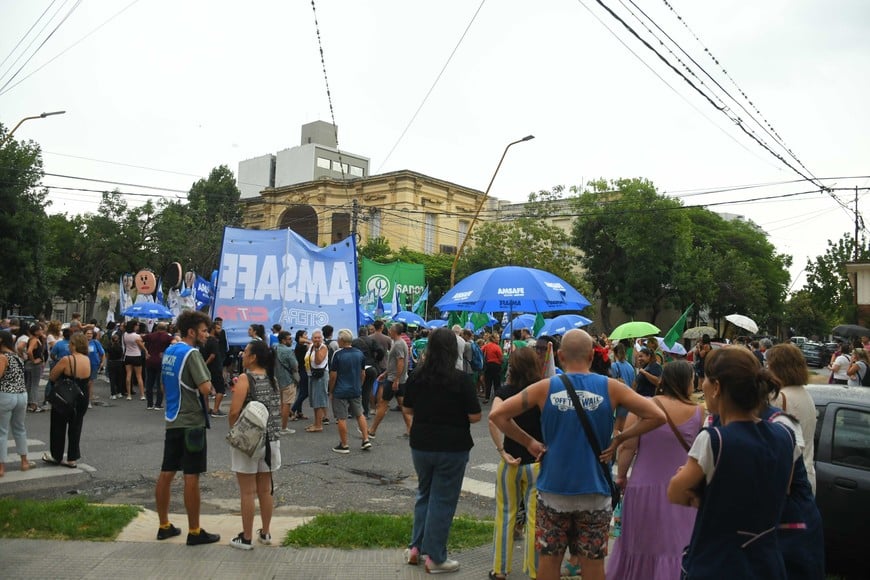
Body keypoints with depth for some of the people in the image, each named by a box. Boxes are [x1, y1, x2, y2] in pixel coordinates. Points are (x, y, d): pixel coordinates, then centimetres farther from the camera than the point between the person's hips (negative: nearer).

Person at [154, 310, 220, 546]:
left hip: (172, 420, 9)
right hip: (192, 422, -8)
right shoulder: (192, 354, -16)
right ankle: (194, 532, 6)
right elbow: (206, 389, -23)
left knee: (166, 474, 12)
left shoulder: (168, 352, 11)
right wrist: (211, 386, -4)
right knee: (191, 477, -2)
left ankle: (164, 525, 23)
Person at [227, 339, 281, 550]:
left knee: (248, 492, 3)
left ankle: (246, 538, 11)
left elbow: (235, 411, -19)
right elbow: (280, 409, 12)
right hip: (270, 440, 6)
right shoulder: (272, 378, 6)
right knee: (265, 490, 15)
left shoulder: (245, 378, -13)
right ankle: (265, 533, 24)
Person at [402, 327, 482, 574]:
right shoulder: (460, 379, -15)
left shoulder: (417, 376, -3)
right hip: (452, 447, -4)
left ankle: (415, 547, 25)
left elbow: (408, 409, 9)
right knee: (442, 500, 7)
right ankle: (435, 558, 15)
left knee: (424, 494, 22)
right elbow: (474, 417, -13)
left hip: (420, 444, 4)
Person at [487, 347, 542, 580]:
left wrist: (502, 451, -16)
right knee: (534, 519, 8)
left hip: (511, 462, 0)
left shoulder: (504, 392, -7)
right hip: (538, 462, 0)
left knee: (505, 514, 14)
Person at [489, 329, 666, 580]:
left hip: (552, 490, 0)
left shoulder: (545, 388, -6)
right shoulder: (610, 387, -5)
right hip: (595, 492, 0)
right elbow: (657, 416, -4)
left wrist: (529, 442, 0)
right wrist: (618, 439, 0)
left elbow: (496, 415, -7)